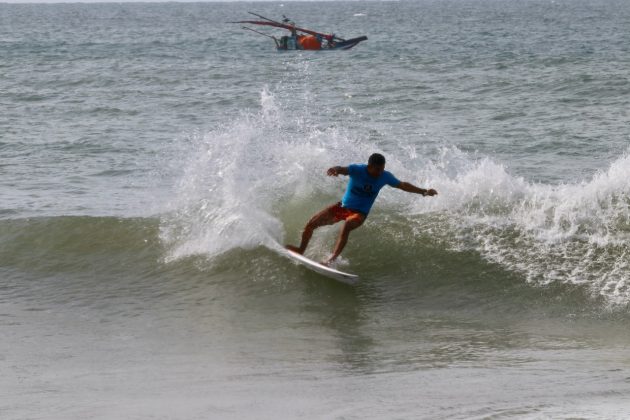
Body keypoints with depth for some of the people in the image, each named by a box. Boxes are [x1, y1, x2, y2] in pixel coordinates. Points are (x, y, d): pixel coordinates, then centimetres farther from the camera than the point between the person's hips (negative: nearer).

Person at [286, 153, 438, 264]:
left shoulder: (385, 177, -12)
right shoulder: (357, 170, -20)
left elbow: (403, 185, 4)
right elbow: (343, 170, -40)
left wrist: (424, 191, 3)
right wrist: (336, 169, -66)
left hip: (359, 213, -1)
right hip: (342, 206, 1)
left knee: (347, 225, -36)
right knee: (311, 224, -2)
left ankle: (332, 259, -39)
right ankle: (301, 250, 24)